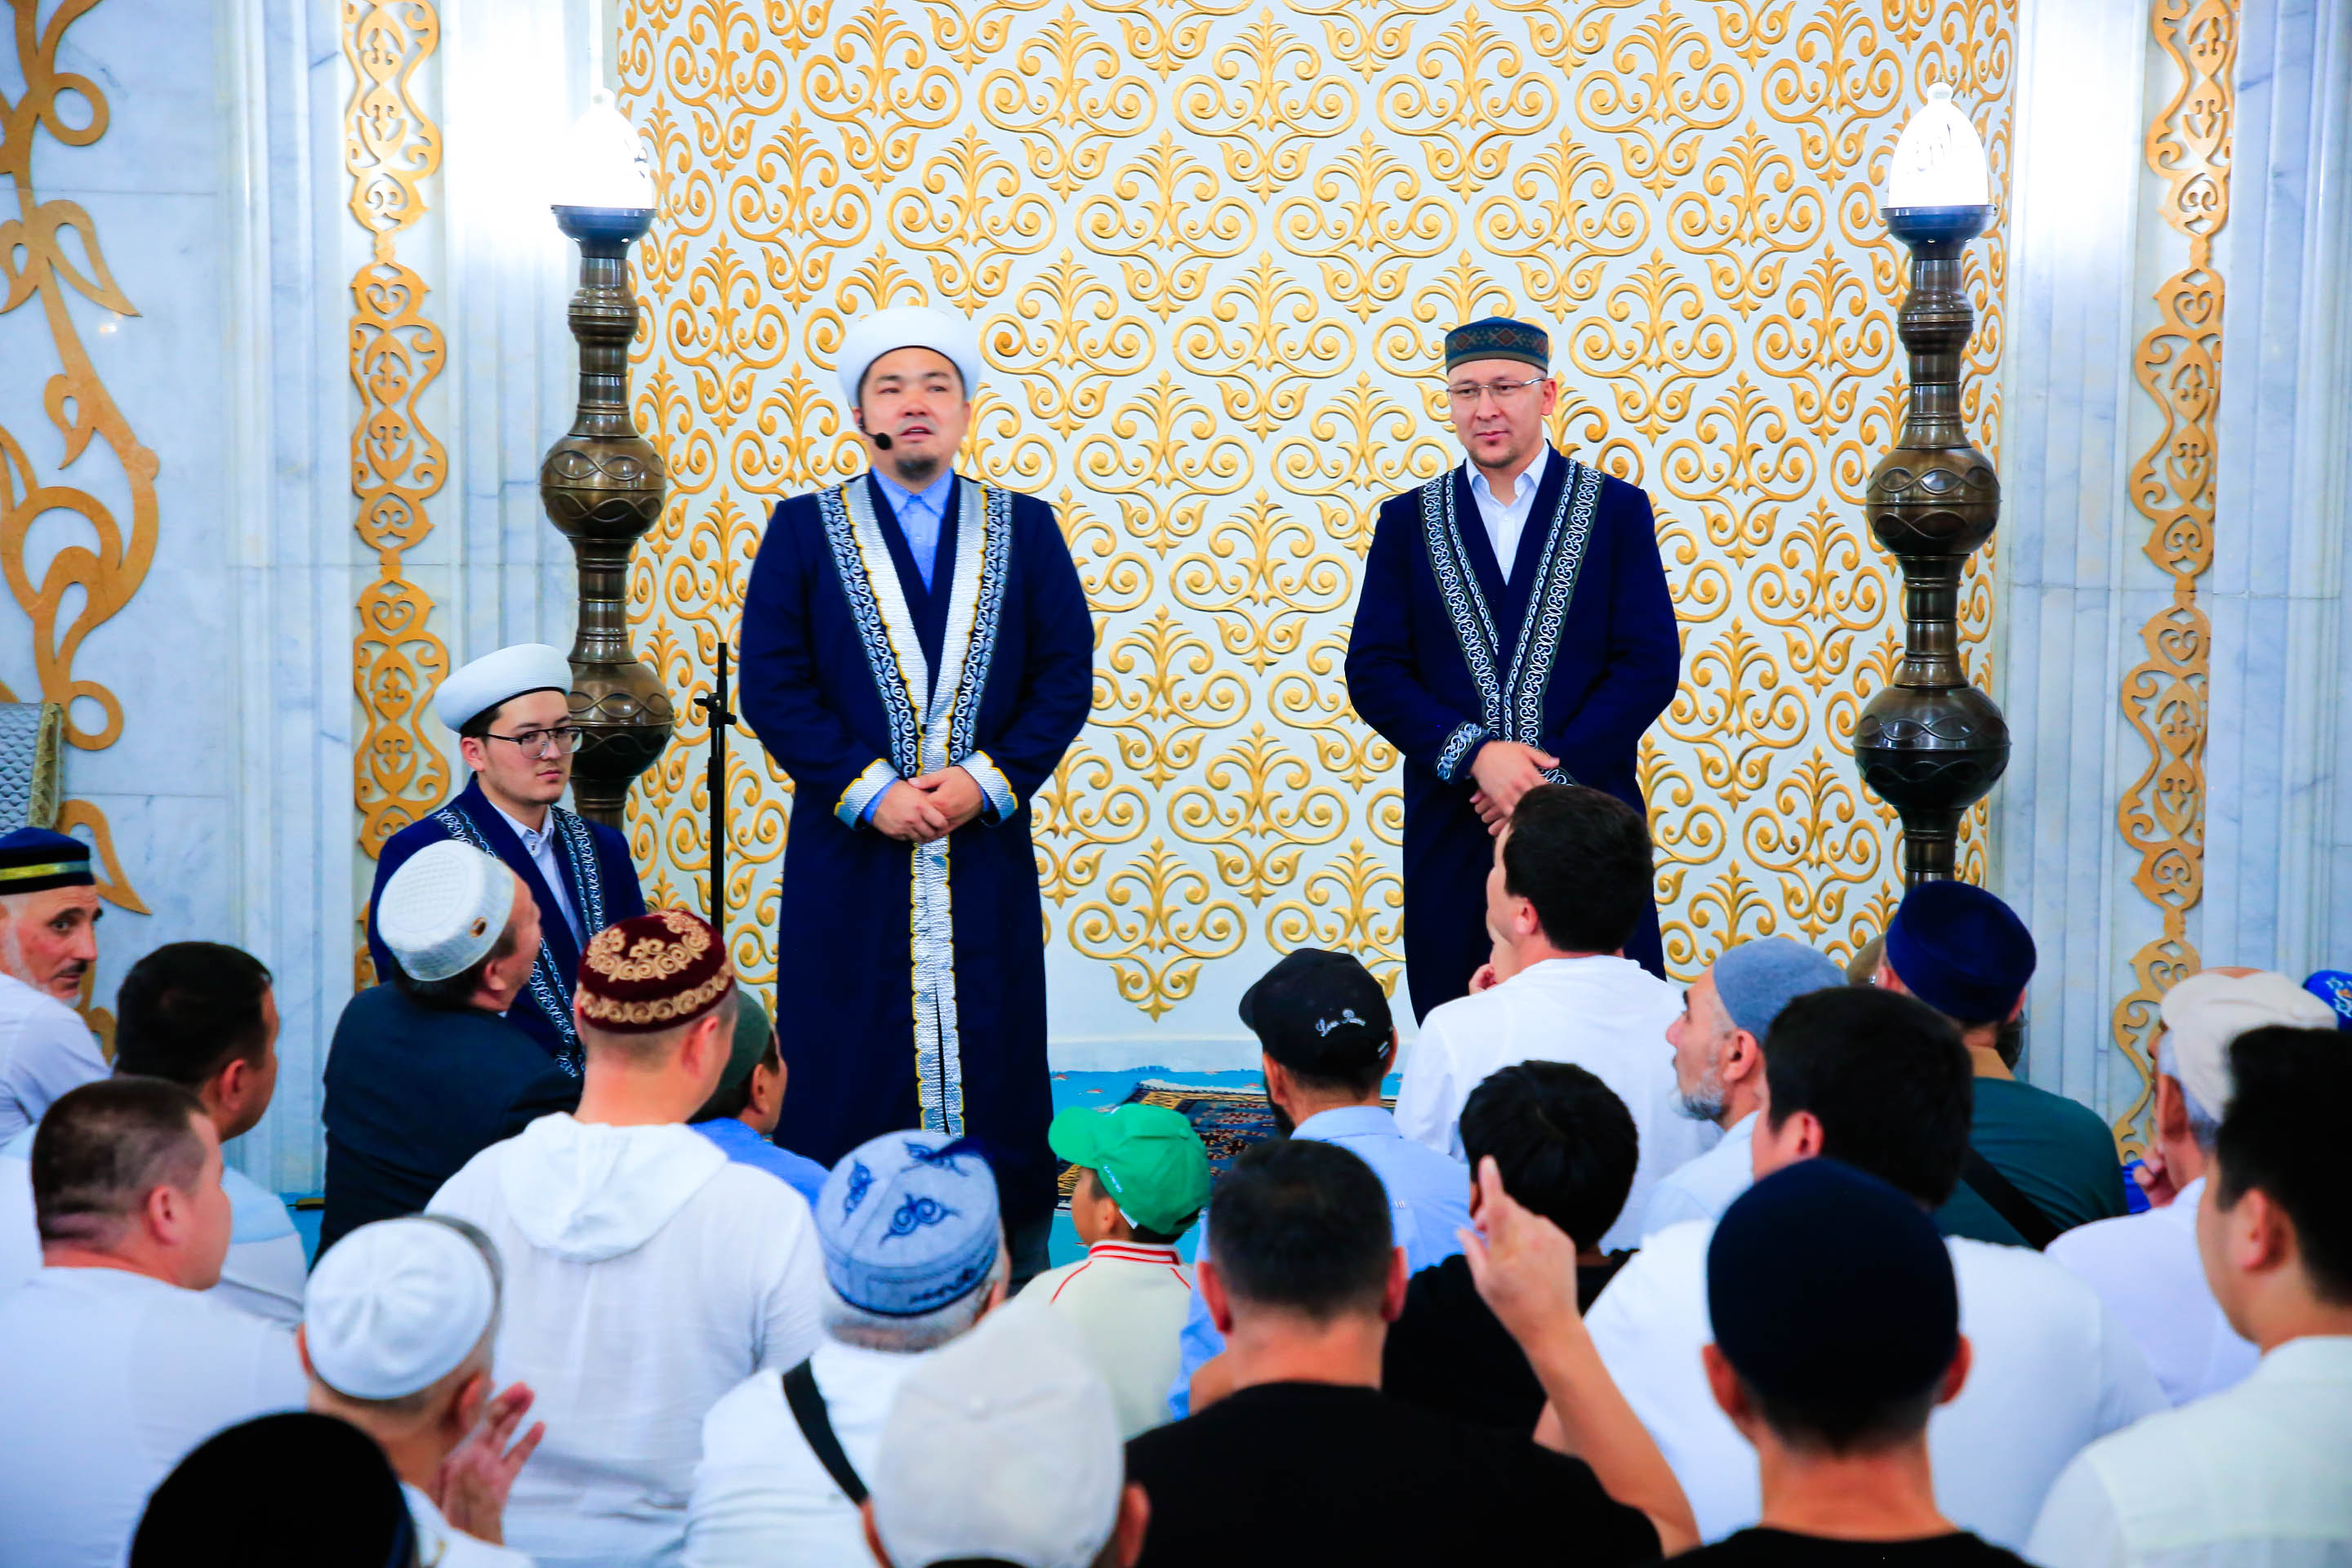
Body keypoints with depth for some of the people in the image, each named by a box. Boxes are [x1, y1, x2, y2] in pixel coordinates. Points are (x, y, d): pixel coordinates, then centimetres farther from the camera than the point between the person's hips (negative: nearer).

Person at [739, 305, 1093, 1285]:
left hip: (986, 843, 1)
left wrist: (989, 779, -10)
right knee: (848, 1083, -1)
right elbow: (772, 687, -1)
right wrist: (870, 792, -11)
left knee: (994, 1069, 2)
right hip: (850, 848, -1)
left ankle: (1013, 1285, 9)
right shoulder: (805, 529, 5)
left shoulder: (1023, 530, 9)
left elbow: (1067, 677, 4)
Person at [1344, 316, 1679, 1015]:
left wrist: (1555, 774, -10)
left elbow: (1651, 665, -1)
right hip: (1453, 829, 1)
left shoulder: (1616, 509, 6)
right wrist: (1472, 755, -12)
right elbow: (1373, 672, 3)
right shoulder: (1408, 520, 10)